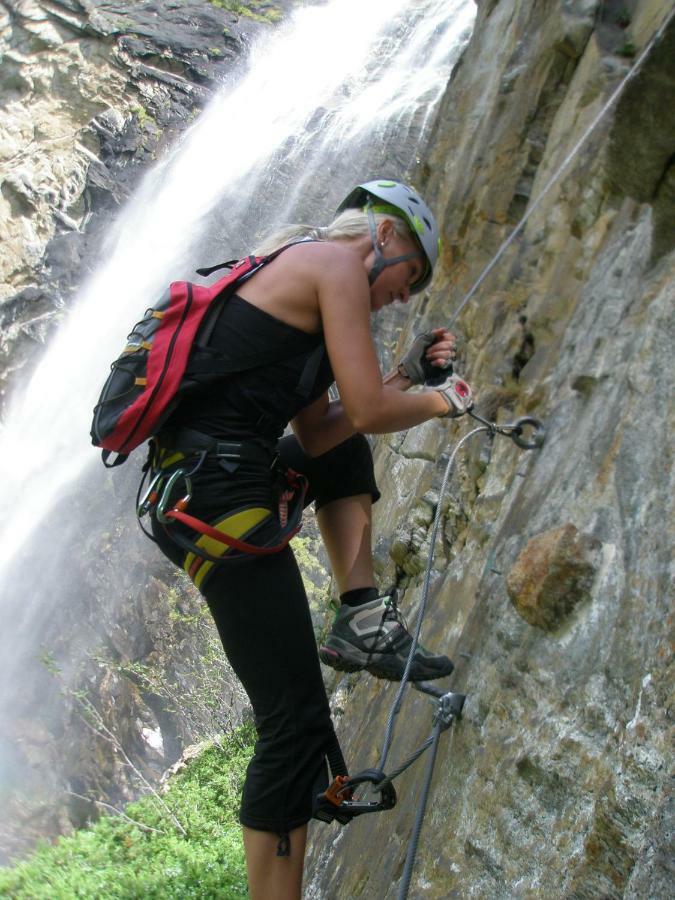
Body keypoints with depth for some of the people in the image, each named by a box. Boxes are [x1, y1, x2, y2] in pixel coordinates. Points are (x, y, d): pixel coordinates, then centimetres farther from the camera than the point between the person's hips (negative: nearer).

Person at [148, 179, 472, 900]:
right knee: (297, 725, -5)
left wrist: (405, 378, 20)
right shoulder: (336, 260, -3)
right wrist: (438, 402, 9)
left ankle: (362, 620, 19)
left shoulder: (293, 272, 25)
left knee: (347, 457, 32)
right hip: (221, 498, -10)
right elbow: (369, 411, -9)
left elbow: (318, 434, 23)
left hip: (186, 486, 10)